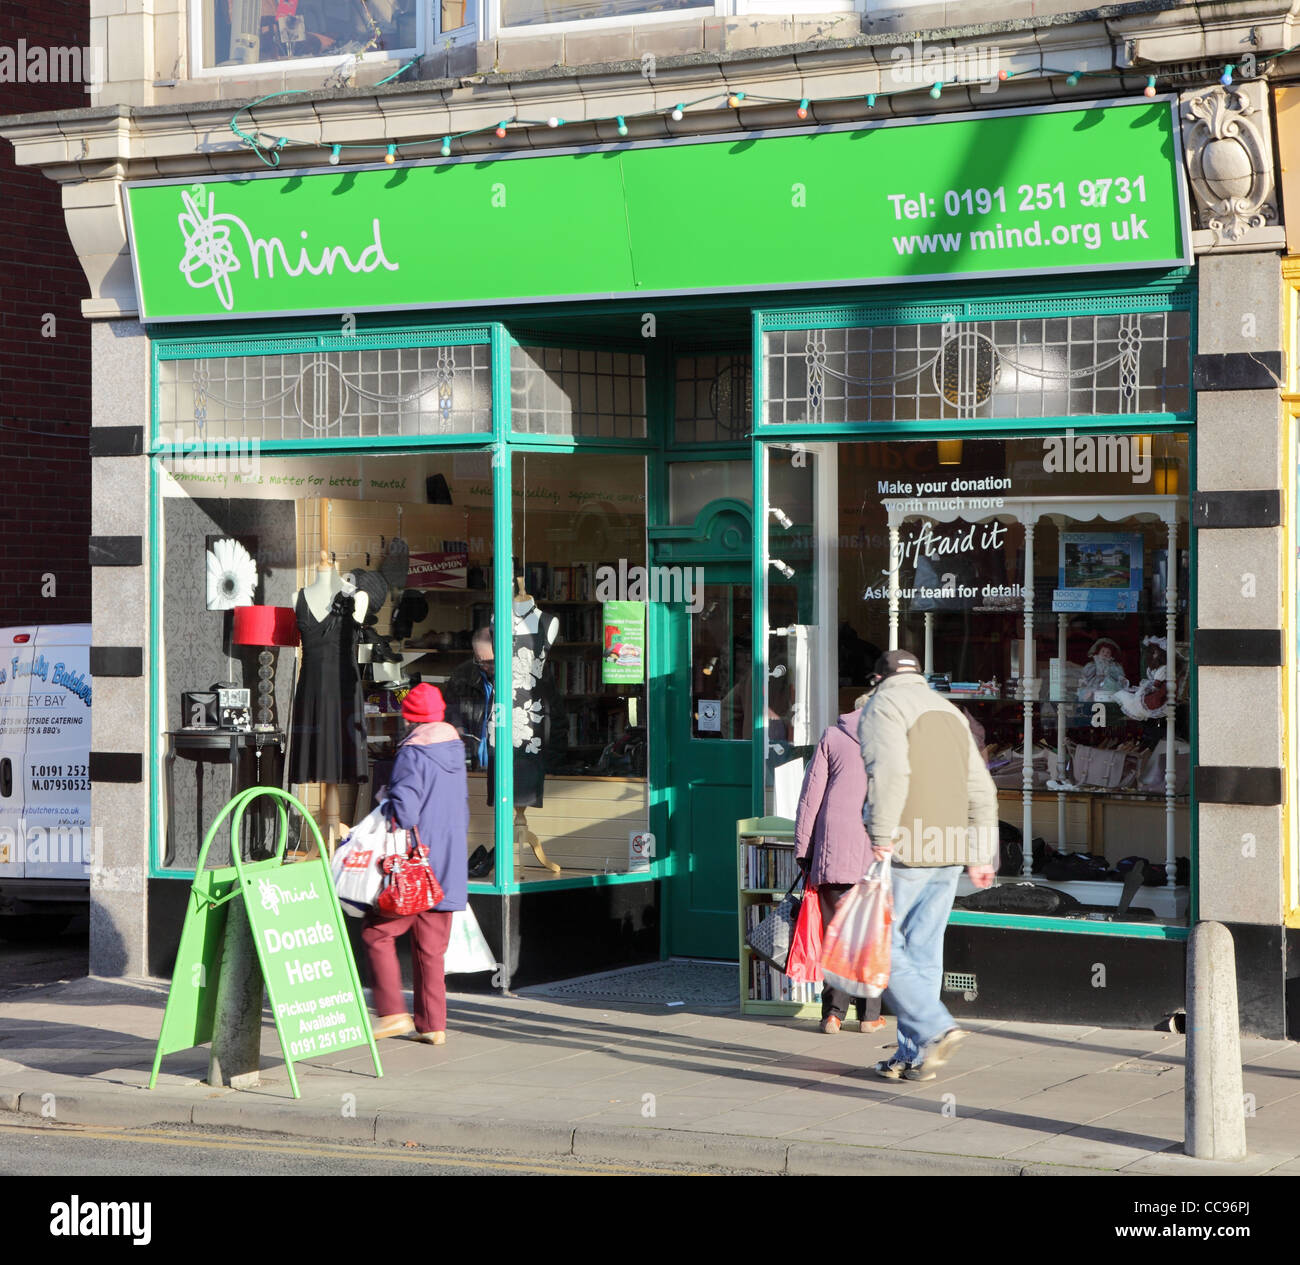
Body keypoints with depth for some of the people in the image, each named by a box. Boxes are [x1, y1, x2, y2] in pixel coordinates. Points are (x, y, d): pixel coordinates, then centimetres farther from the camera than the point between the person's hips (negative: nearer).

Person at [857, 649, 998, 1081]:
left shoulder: (882, 705, -2)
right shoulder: (948, 710, 21)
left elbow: (890, 771, -20)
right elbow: (981, 790, 19)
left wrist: (881, 836, -18)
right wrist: (981, 856, 20)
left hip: (905, 850, -7)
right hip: (949, 851, 7)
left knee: (882, 946, -1)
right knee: (923, 951, 10)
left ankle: (935, 1027, -14)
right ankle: (914, 1056, 11)